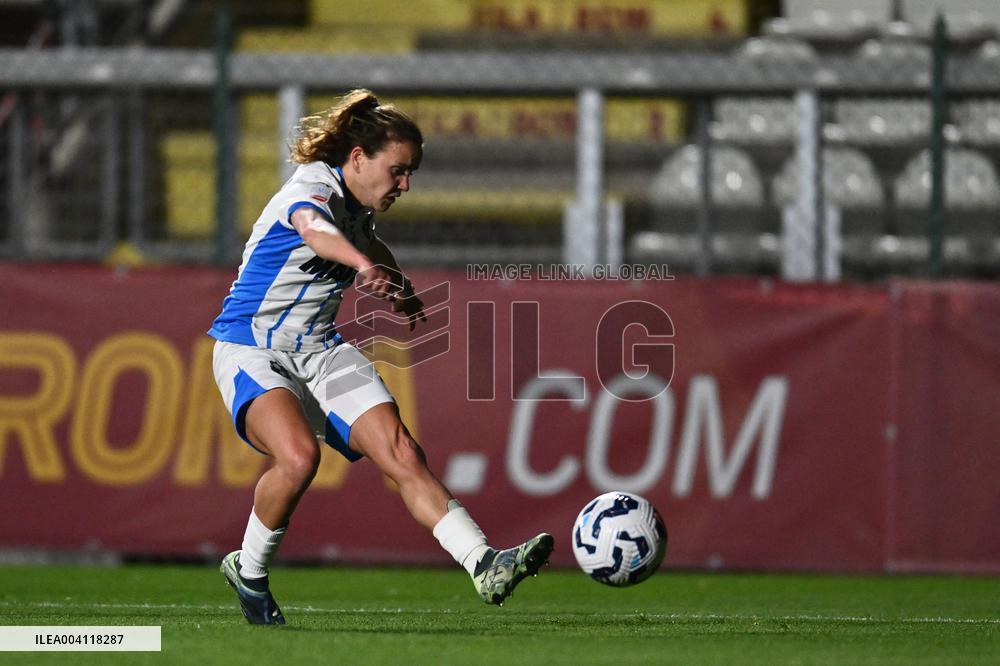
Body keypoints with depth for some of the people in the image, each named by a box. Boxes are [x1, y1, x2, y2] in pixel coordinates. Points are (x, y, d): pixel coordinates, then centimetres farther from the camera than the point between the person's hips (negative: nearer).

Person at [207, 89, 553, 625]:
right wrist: (364, 265, -67)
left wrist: (400, 291, 49)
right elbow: (314, 227, -47)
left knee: (401, 453, -12)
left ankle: (484, 565, -21)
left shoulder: (355, 206, 8)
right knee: (299, 454, -33)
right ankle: (248, 570, -10)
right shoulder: (312, 188, -20)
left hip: (320, 351, 8)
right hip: (252, 354, -8)